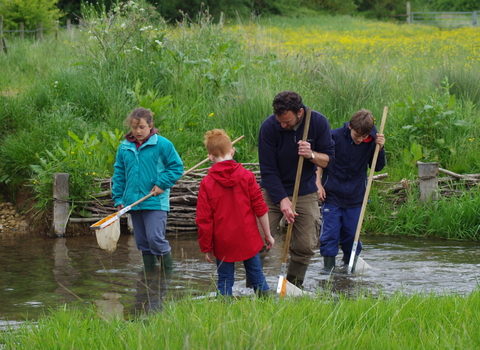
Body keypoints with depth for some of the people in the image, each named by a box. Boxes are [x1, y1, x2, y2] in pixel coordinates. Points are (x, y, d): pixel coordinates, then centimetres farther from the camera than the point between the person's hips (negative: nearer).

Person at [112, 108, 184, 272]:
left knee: (155, 238, -14)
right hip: (133, 202, 5)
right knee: (142, 242, 10)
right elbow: (119, 173, 14)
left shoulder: (162, 144, -6)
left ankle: (168, 270, 1)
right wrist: (118, 198, 9)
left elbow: (177, 167, 0)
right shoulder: (124, 147, 7)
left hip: (155, 201, -5)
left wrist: (162, 184, -10)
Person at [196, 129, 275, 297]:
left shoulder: (207, 183, -7)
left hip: (223, 244, -1)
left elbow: (204, 220, -5)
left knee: (224, 281, 7)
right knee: (257, 277, 12)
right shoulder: (247, 176, -5)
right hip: (248, 239, 1)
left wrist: (206, 248, 4)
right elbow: (260, 209, -3)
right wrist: (267, 234, 7)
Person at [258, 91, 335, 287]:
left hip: (305, 193, 2)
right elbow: (268, 170, -14)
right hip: (273, 191, -2)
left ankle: (294, 285, 21)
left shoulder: (318, 123, -11)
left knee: (305, 246, 1)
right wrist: (283, 200, -21)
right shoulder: (269, 127, -17)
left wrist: (312, 155, -25)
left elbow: (329, 160, -3)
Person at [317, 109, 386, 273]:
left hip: (355, 197, 2)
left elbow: (378, 167, 5)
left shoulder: (371, 142, -6)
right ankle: (328, 265, 6)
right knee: (330, 232, -4)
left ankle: (350, 263, 24)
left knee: (351, 233, 6)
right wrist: (318, 184, -3)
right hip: (332, 194, -1)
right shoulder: (335, 136, -12)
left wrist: (380, 148, -11)